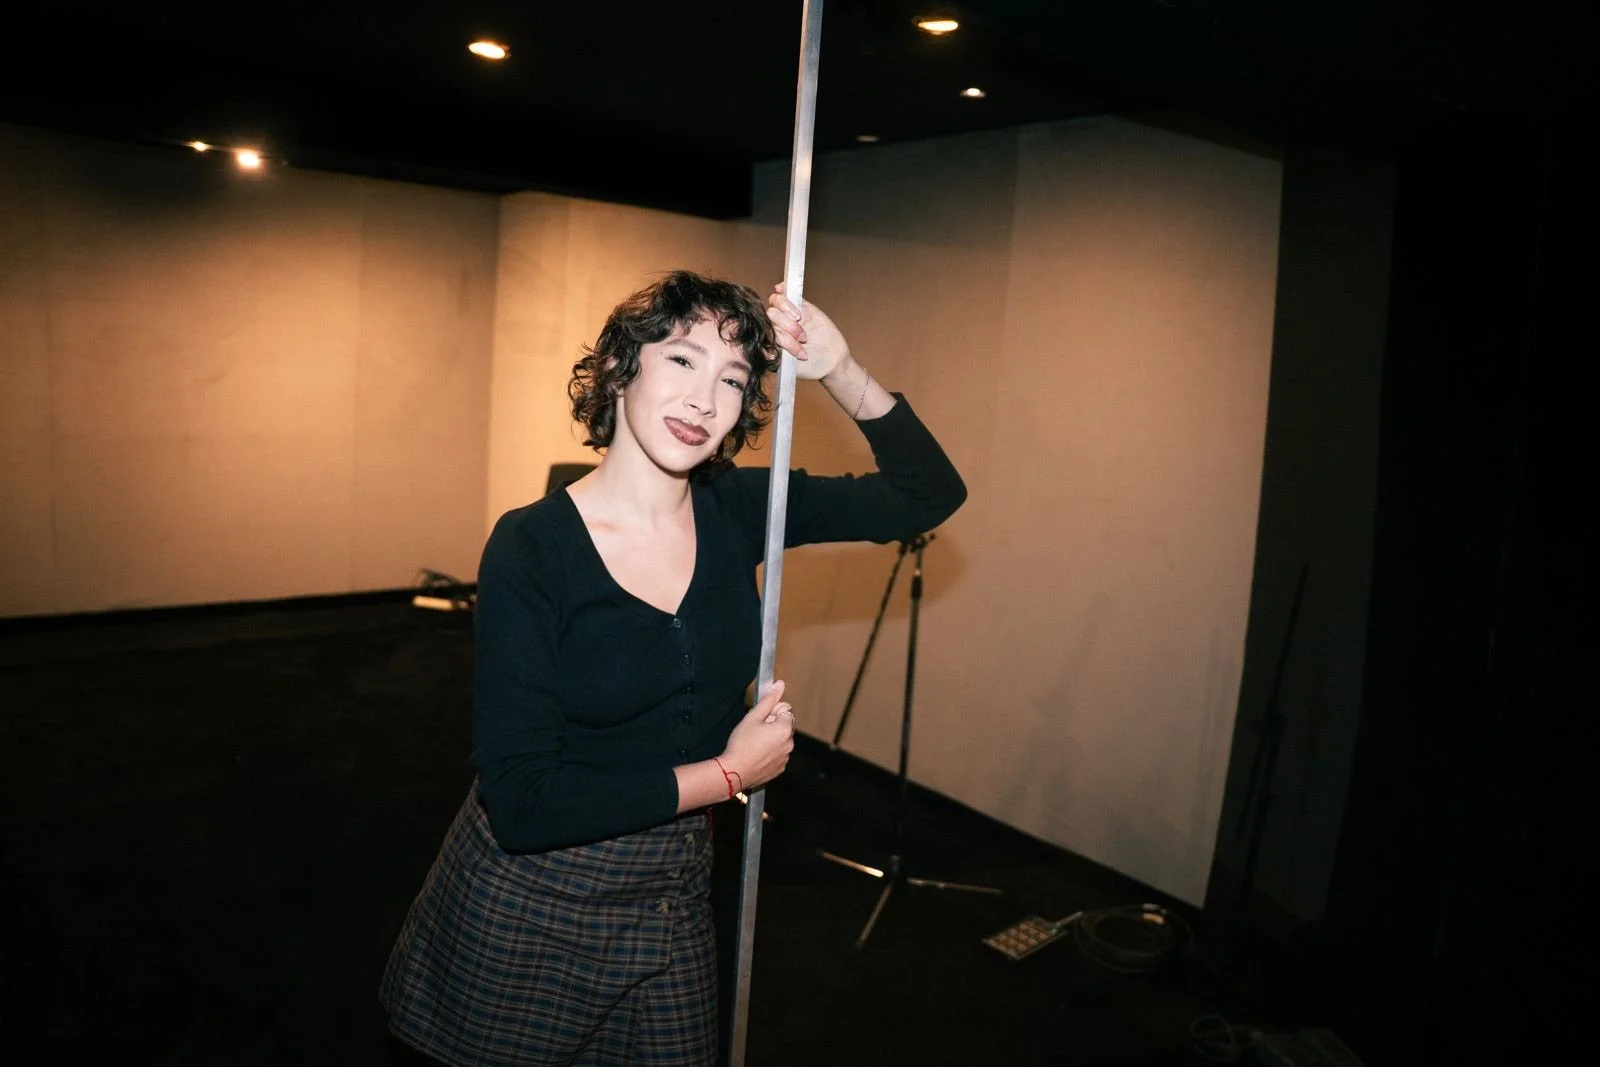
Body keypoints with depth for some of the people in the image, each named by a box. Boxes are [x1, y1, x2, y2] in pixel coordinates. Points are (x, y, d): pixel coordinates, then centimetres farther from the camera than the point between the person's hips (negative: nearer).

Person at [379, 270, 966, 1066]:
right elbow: (522, 802, -24)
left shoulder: (737, 512, -8)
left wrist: (842, 373, -17)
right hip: (528, 910, -4)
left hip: (671, 904, 4)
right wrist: (728, 774, -19)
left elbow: (928, 494, -3)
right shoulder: (530, 547, -21)